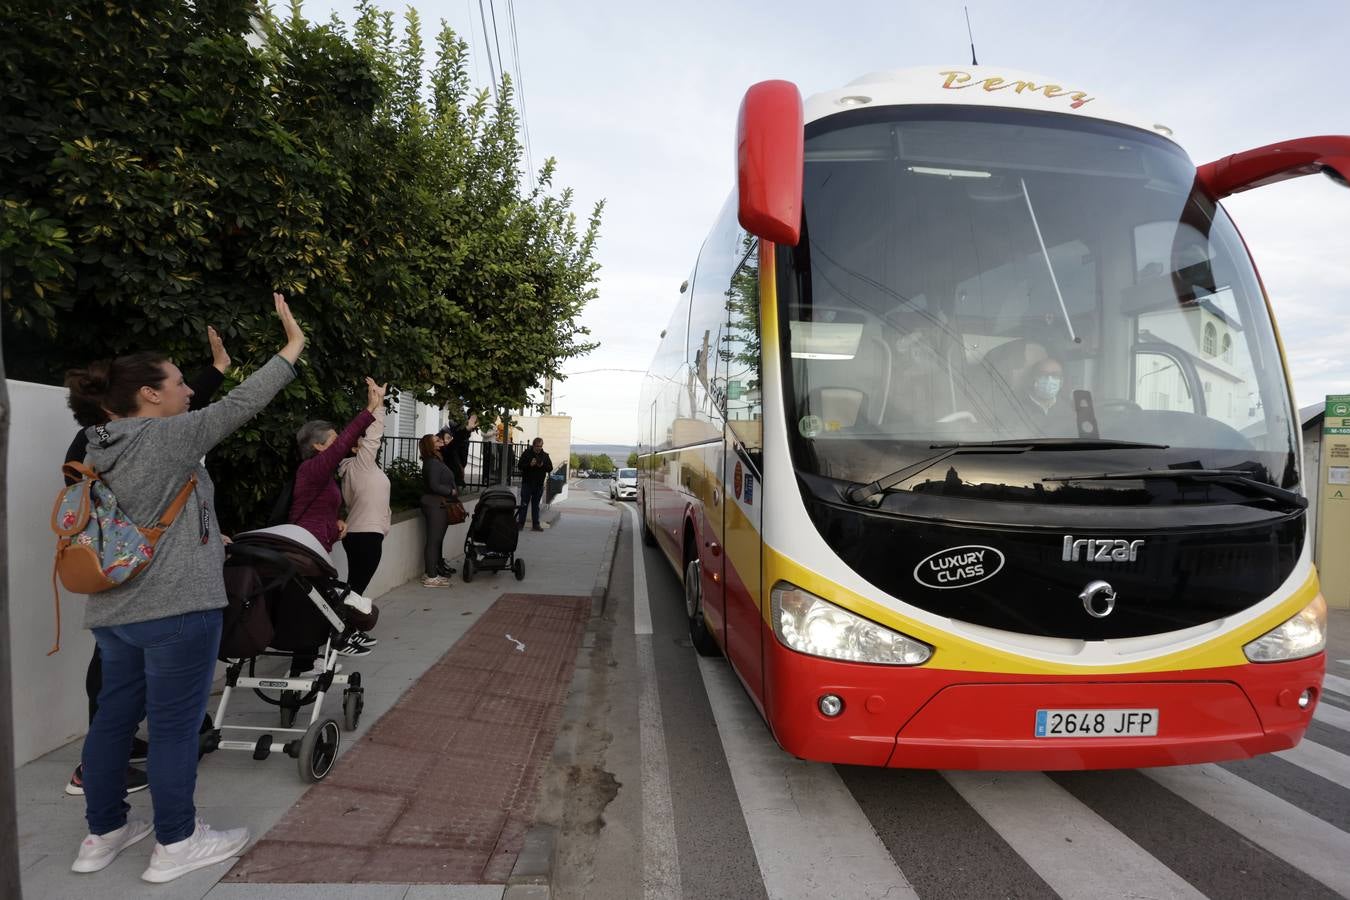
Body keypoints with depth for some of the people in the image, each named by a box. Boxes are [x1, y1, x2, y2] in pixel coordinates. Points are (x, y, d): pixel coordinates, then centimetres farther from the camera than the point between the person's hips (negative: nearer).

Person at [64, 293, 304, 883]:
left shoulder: (101, 449, 11)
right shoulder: (167, 437, -14)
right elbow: (241, 404, -13)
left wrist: (207, 536, 28)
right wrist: (294, 343, -8)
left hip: (114, 611, 9)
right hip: (175, 610, -9)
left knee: (114, 717, 17)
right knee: (175, 726, 2)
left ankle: (103, 834, 31)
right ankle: (175, 845, 13)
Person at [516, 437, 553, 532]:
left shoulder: (545, 455, 7)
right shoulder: (527, 453, -1)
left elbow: (550, 468, 4)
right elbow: (519, 466, -5)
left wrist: (542, 466, -15)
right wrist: (529, 464, -20)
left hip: (539, 484, 3)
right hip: (527, 482, -2)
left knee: (536, 504, 7)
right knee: (524, 503, -1)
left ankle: (536, 524, 9)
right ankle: (520, 523, 3)